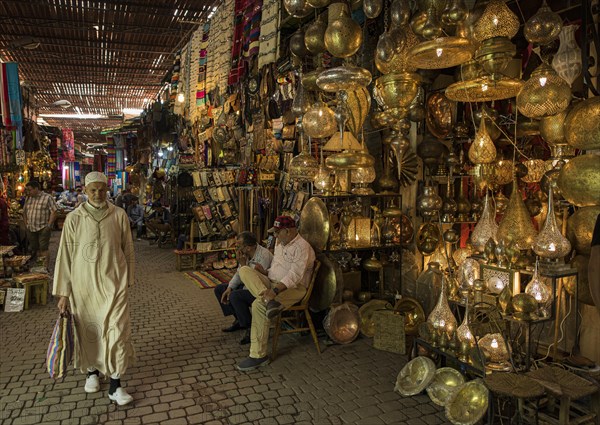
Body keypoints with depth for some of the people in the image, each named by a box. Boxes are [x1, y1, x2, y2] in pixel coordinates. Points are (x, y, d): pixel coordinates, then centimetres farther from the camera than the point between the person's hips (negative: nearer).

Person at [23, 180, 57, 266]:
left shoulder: (47, 198, -7)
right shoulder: (28, 198, 11)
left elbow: (54, 212, -11)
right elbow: (24, 212, 19)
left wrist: (49, 225, -15)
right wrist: (26, 224, 10)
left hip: (43, 229, -6)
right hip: (31, 229, 6)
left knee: (43, 248, -5)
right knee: (34, 248, 12)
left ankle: (45, 267, -1)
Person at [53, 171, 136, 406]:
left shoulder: (119, 215, -3)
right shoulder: (74, 218, -4)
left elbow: (128, 249, 5)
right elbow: (65, 255, -2)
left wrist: (127, 280, 8)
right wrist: (63, 292, -2)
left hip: (114, 282, 0)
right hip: (84, 284, 1)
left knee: (117, 330, -2)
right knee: (88, 330, 14)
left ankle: (115, 386, 9)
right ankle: (92, 371, 39)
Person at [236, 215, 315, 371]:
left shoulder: (302, 247, -13)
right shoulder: (280, 243, 19)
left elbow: (294, 276, -25)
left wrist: (275, 290, -36)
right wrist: (264, 272, 3)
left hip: (292, 288, -9)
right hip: (272, 283, 9)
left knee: (259, 305, -34)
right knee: (244, 270, -15)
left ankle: (259, 356, -25)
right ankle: (269, 301, -38)